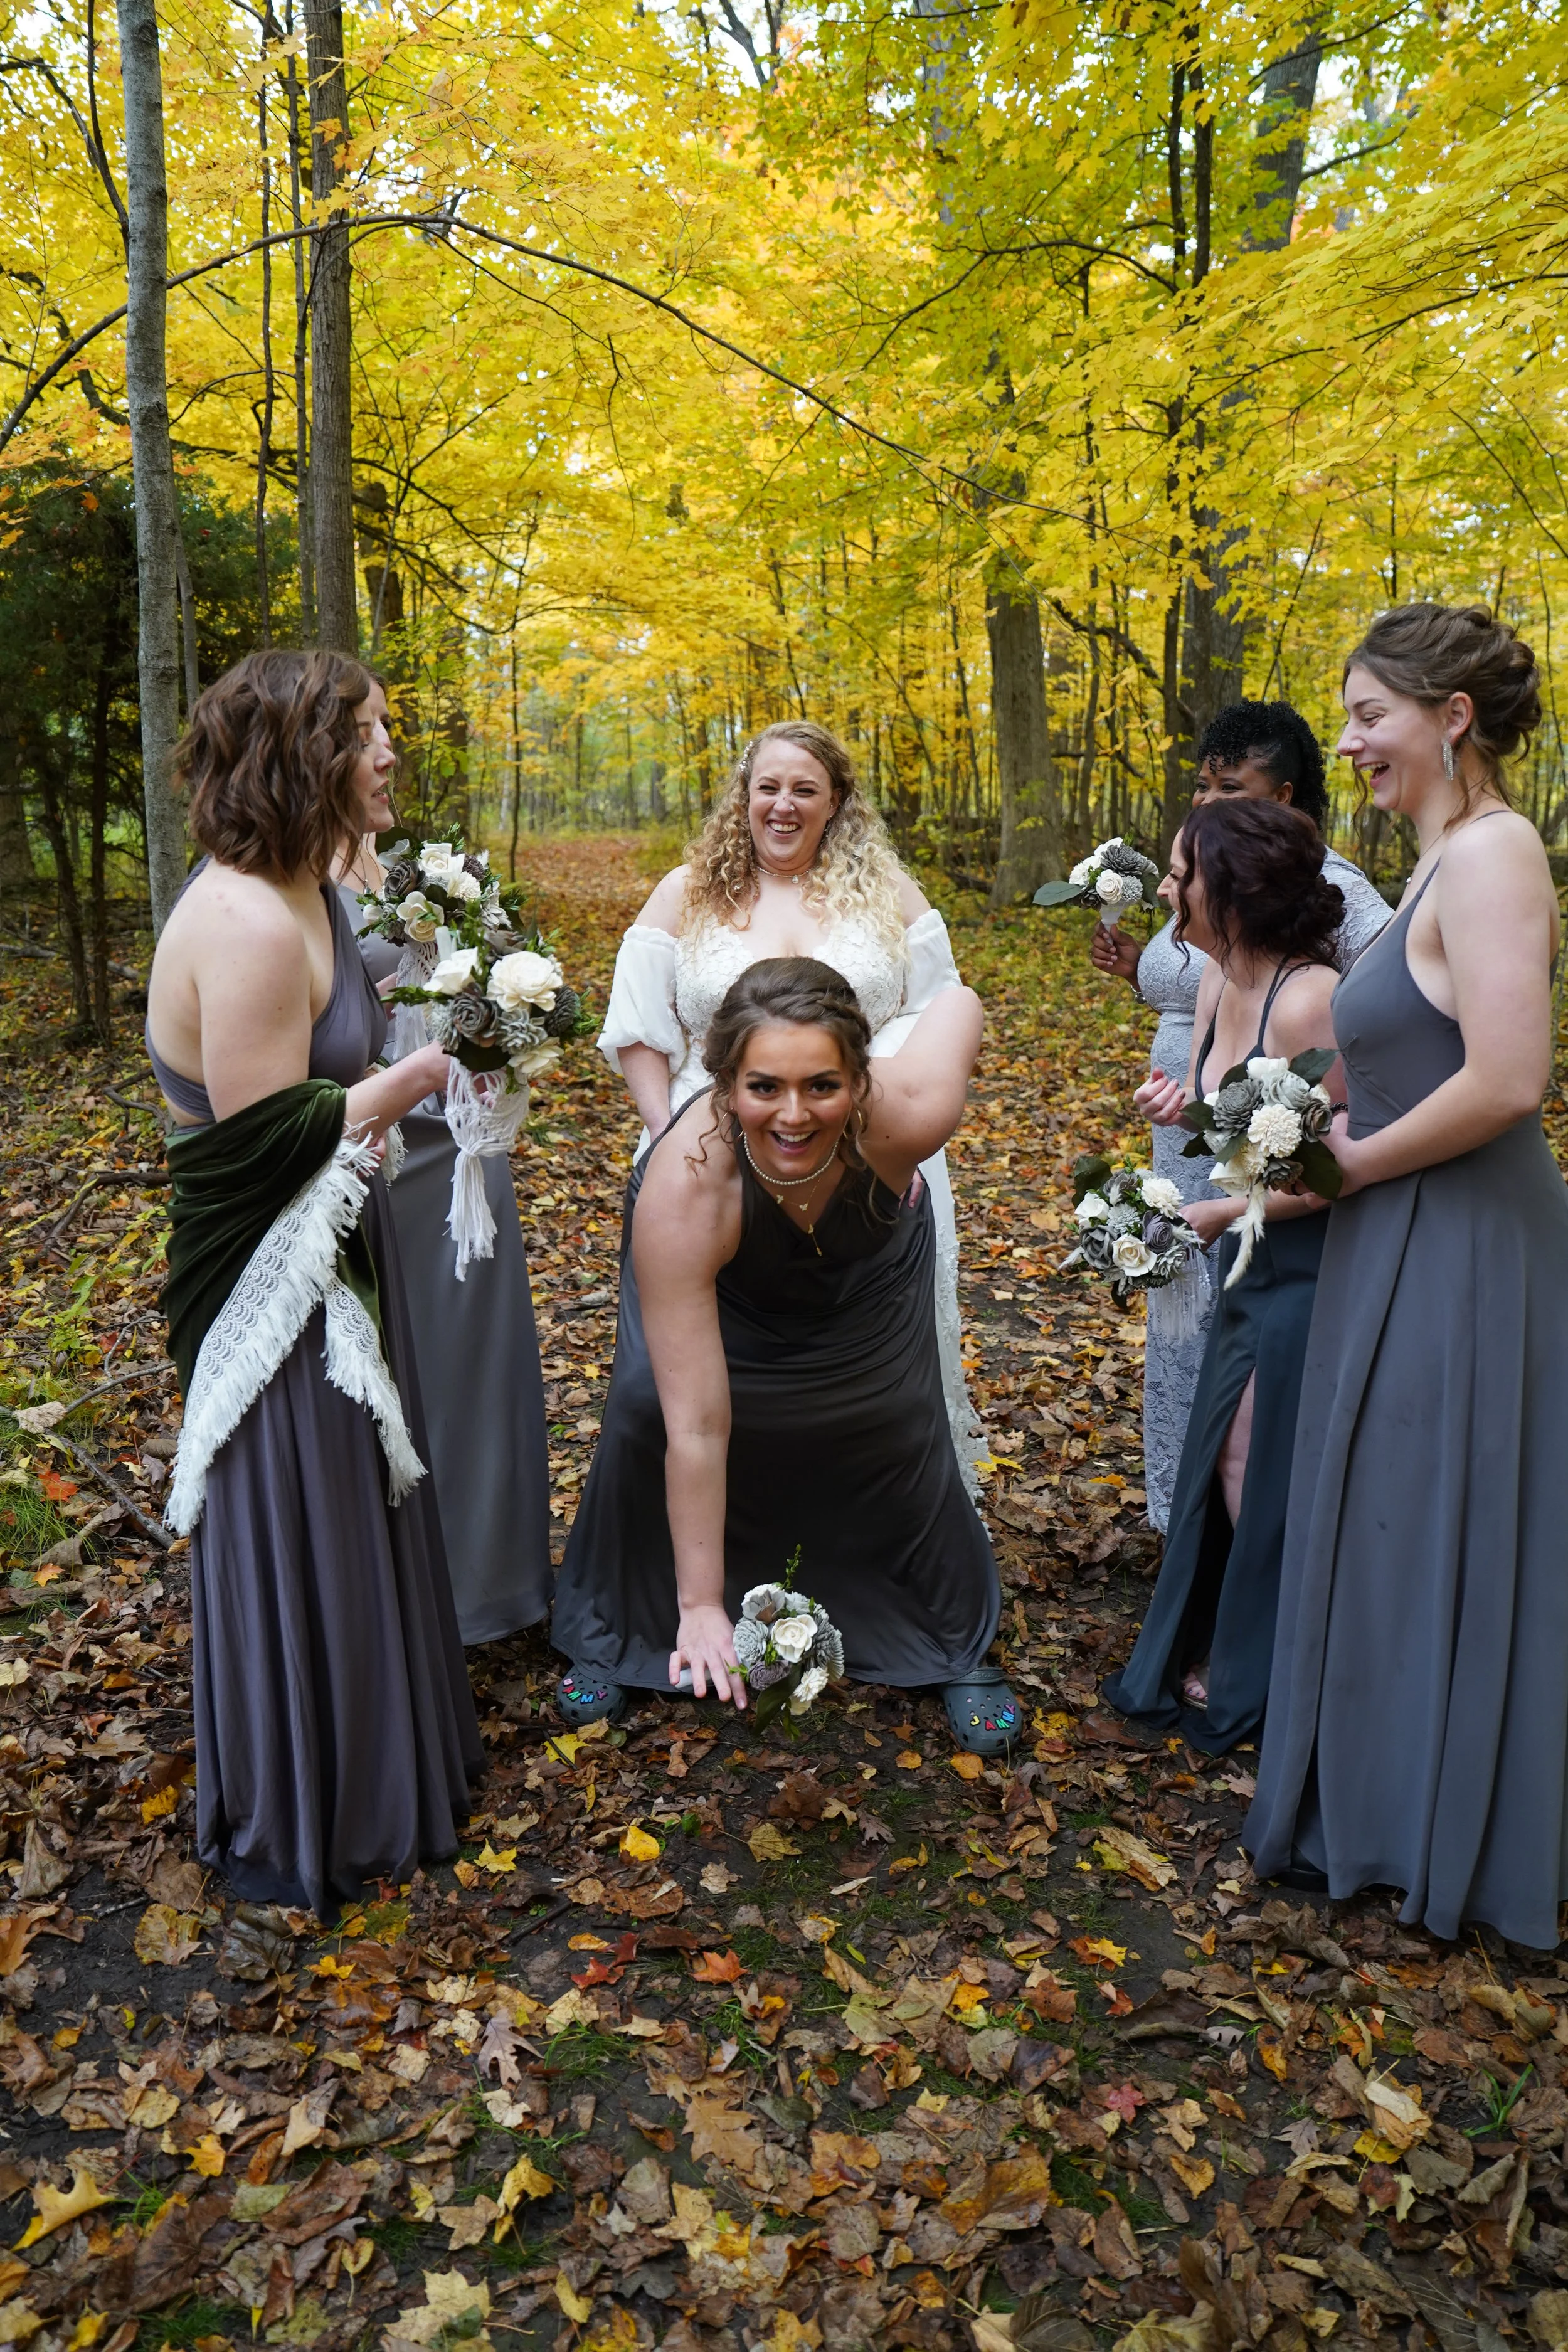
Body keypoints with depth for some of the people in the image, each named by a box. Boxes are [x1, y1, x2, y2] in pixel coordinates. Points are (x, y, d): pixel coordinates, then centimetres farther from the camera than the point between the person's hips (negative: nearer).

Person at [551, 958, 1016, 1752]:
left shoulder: (906, 1114, -42)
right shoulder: (683, 1188, -44)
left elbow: (957, 1000, -17)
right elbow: (698, 1427, -38)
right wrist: (701, 1606, -31)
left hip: (867, 1271, 1)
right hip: (721, 1284, -1)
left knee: (902, 1434, -6)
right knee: (644, 1412, -15)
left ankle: (961, 1651, 20)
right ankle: (608, 1638, 12)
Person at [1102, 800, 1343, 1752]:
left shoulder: (1308, 1000, -26)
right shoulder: (1221, 979, 1)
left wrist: (1225, 1211, -17)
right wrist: (1185, 1108, -5)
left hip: (1314, 1269, -9)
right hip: (1256, 1260, 9)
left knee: (1269, 1482, 4)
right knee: (1226, 1464, 16)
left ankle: (1261, 1685, 25)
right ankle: (1218, 1656, 35)